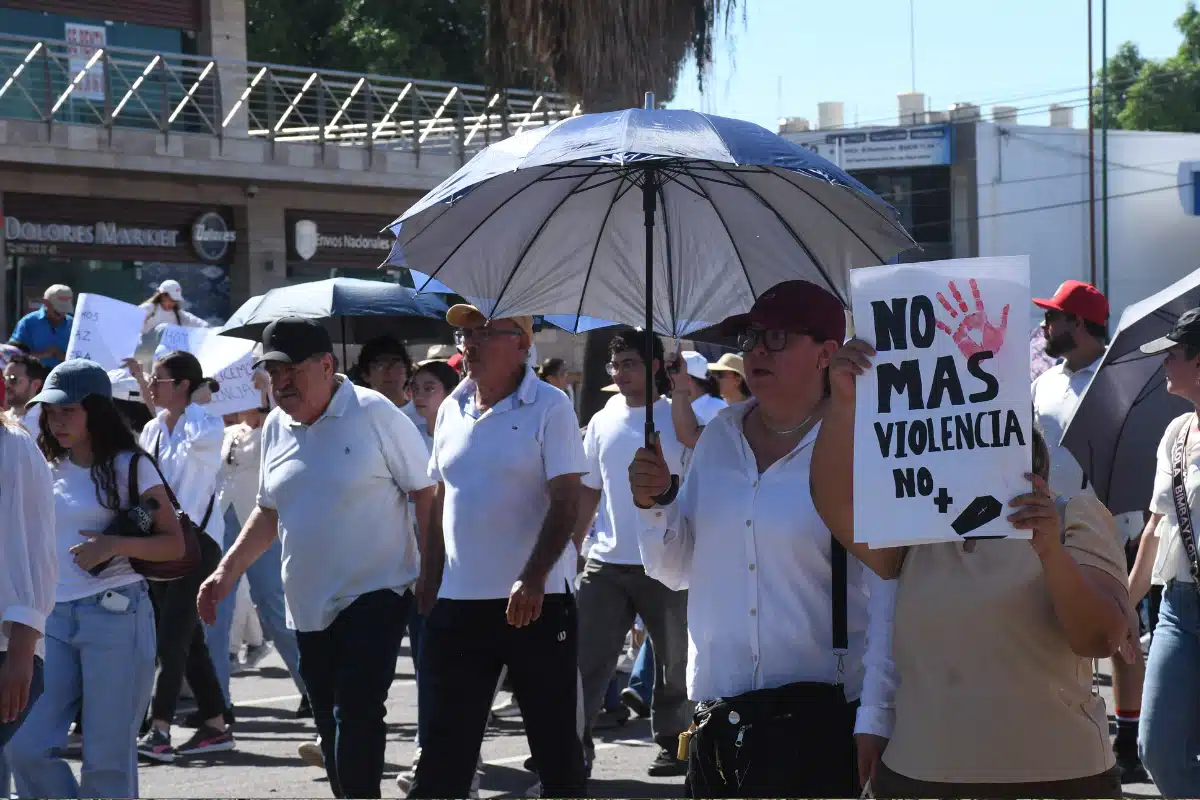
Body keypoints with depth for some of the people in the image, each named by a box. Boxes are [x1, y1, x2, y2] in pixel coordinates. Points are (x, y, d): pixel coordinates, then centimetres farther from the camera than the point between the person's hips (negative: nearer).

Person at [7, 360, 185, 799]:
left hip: (115, 614, -5)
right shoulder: (48, 469, 13)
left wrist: (114, 545, -17)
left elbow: (174, 545, -3)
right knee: (26, 747, -5)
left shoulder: (129, 466, -2)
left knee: (107, 759, -2)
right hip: (53, 617, 5)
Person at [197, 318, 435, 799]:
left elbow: (426, 492, -8)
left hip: (374, 595, -6)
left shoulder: (374, 414, -9)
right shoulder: (276, 427, 9)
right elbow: (269, 512, 20)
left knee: (356, 717, -17)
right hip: (310, 605, 6)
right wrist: (227, 572, 10)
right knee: (331, 728, 11)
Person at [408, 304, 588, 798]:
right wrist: (430, 581, 11)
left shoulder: (549, 407, -7)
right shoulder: (452, 410, 10)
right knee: (443, 748, 7)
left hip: (533, 602, -5)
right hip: (456, 603, 5)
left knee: (555, 742, 4)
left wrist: (533, 580, -23)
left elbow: (566, 502, -13)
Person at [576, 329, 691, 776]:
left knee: (674, 660, 9)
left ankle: (672, 742, 22)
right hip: (606, 561, 4)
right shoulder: (602, 422, 9)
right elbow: (589, 491, 14)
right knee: (585, 655, -2)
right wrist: (570, 548, 10)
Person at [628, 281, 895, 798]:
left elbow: (887, 596, -10)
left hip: (820, 715, -5)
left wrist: (874, 723, -13)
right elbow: (675, 571, 15)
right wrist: (654, 503, -4)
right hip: (716, 713, 5)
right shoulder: (720, 436, 9)